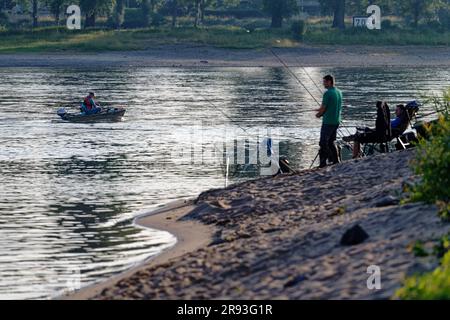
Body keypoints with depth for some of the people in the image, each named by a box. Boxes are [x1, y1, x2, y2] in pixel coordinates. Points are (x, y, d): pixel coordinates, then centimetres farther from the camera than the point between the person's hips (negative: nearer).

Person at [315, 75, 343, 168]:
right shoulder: (339, 92, 9)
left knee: (323, 143, -3)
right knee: (332, 142, 18)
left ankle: (323, 163, -5)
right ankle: (336, 161, 17)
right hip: (336, 121, 8)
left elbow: (323, 108, -15)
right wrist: (321, 111, 14)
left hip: (328, 122, -8)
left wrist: (319, 114, 5)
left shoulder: (327, 93, -17)